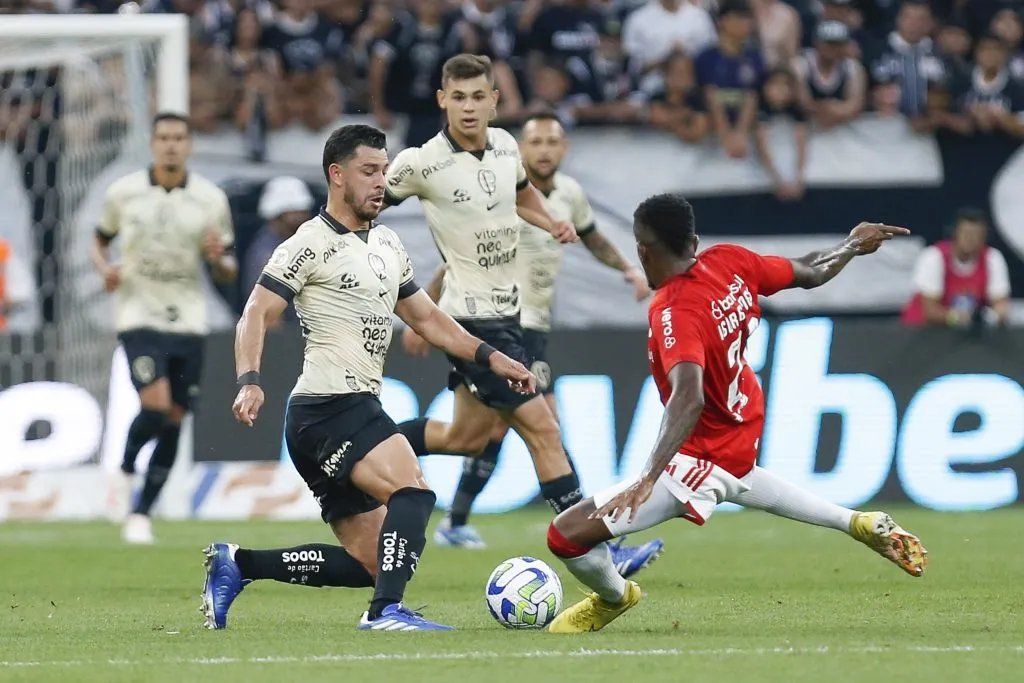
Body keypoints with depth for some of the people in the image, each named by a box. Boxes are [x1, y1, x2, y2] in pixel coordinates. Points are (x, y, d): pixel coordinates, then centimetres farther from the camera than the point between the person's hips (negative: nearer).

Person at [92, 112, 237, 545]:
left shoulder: (211, 200, 1)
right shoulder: (123, 193, 0)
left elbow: (228, 273, 8)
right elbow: (100, 241, 15)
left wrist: (218, 258, -16)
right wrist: (105, 269, -7)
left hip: (187, 320, 2)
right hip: (138, 316, -2)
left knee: (173, 422, 2)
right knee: (155, 405, -21)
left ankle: (141, 514, 14)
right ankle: (125, 471, 8)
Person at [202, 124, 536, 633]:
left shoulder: (388, 246, 19)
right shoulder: (311, 245, -7)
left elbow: (426, 318, 27)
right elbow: (256, 315, -12)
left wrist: (489, 357, 17)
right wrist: (249, 382, -28)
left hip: (359, 410, 9)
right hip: (328, 409, -9)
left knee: (366, 562, 8)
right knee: (413, 491, -28)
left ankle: (235, 564, 16)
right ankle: (387, 611, -31)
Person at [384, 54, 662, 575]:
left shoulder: (505, 146, 4)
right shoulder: (422, 163, -15)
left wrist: (552, 223, 7)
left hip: (504, 311, 8)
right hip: (472, 317, -8)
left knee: (468, 436, 18)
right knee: (542, 429, -11)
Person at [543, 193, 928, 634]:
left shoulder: (674, 314, -32)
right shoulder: (730, 262, -12)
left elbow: (689, 399, -46)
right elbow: (810, 274, 4)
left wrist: (647, 480, -53)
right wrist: (854, 245, 24)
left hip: (703, 457, -9)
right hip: (746, 426, 9)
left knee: (568, 535, -10)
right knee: (737, 478, 46)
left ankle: (613, 597, 20)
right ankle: (858, 524, 46)